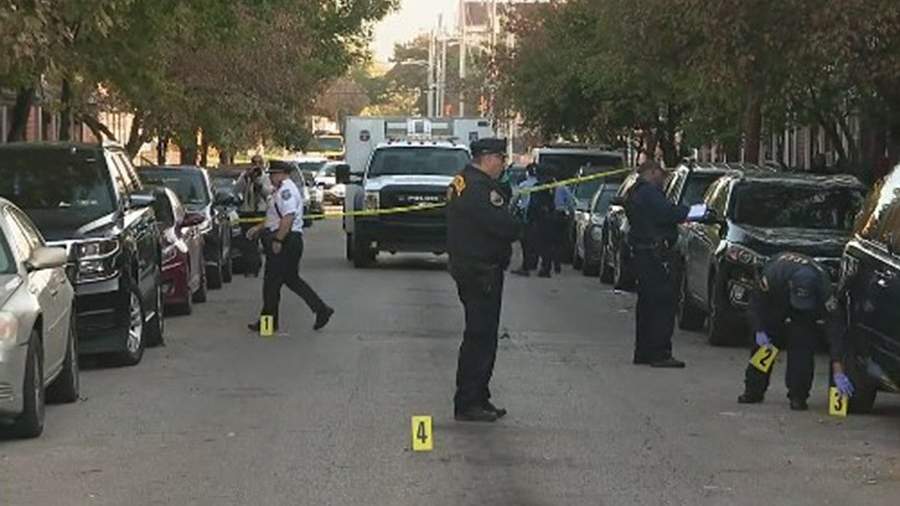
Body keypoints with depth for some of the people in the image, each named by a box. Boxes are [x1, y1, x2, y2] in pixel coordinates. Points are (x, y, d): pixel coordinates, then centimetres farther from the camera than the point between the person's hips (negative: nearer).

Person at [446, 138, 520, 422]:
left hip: (466, 268, 11)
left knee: (481, 336, 17)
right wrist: (517, 226, -3)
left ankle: (478, 399, 23)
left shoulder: (462, 183, 16)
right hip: (482, 273, -11)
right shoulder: (480, 188, -19)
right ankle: (467, 404, -3)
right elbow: (506, 227, -24)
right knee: (480, 337, -6)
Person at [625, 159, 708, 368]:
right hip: (654, 254, -11)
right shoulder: (649, 192, -13)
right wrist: (700, 210, -13)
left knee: (646, 303, 15)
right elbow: (668, 213, -22)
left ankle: (643, 352, 18)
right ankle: (660, 353, -12)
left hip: (641, 254, 11)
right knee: (664, 303, -10)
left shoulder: (634, 193, 20)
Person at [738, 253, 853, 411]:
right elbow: (756, 298, -20)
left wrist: (838, 371, -45)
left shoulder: (824, 287, -42)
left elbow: (835, 326, -40)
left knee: (803, 346, -18)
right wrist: (759, 330, -25)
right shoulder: (773, 274, -43)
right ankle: (753, 390, 13)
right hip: (774, 301, 1)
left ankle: (798, 396, -9)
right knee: (762, 342, -1)